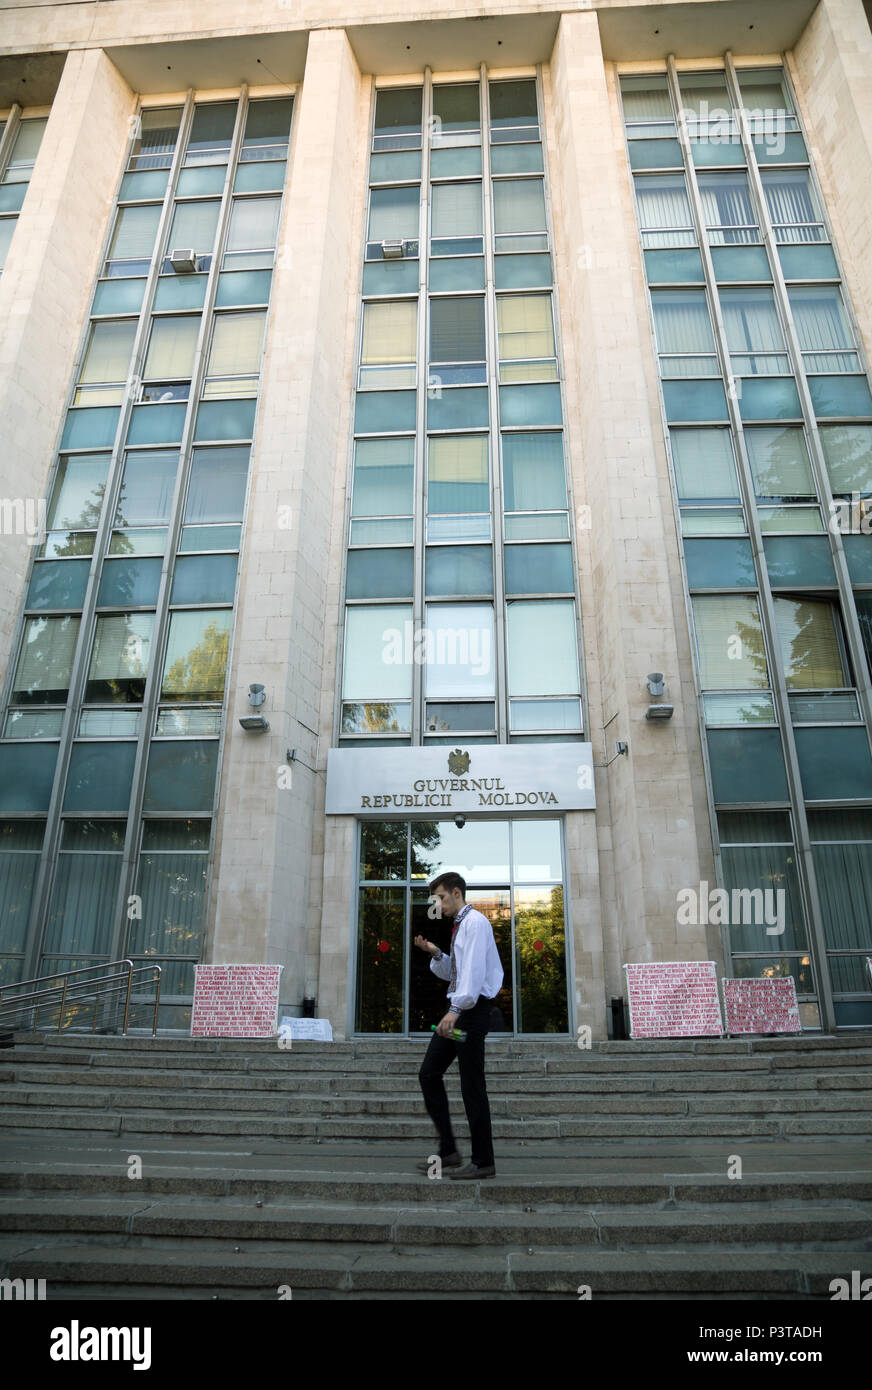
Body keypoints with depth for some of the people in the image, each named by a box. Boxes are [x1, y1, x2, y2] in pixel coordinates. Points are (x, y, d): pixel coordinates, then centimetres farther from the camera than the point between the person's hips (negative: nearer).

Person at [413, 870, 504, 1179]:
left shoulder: (475, 922, -11)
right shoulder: (459, 925, 18)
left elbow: (474, 969, -22)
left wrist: (456, 1009, -28)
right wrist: (435, 953, 6)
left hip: (472, 1009, -10)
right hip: (459, 1008, 10)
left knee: (472, 1085, -3)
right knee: (429, 1074, 8)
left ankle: (483, 1161, 10)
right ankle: (448, 1150, 17)